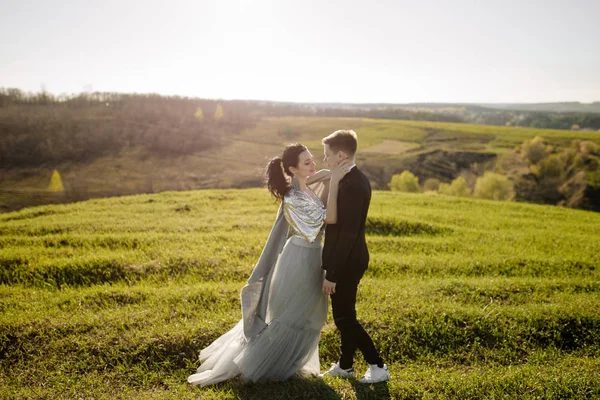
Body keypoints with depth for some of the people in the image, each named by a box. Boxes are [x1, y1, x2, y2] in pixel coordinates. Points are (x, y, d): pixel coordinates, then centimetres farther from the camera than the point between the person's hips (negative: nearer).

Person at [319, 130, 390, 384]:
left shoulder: (352, 185, -24)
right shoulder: (353, 179, 6)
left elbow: (348, 234, -25)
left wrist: (332, 274, -21)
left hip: (346, 263, -10)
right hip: (348, 260, 10)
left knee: (344, 318, 4)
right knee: (344, 316, 19)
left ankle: (378, 366, 17)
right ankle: (345, 365, 34)